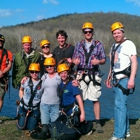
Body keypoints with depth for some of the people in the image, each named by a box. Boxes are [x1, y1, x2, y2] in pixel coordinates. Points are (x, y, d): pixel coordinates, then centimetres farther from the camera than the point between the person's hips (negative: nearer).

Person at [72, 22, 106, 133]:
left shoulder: (98, 44, 6)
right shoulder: (79, 45, 12)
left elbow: (104, 59, 6)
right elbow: (74, 58, 13)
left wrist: (98, 61, -16)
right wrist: (75, 61, -11)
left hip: (94, 75, -2)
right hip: (81, 75, 2)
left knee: (95, 99, -3)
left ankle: (98, 123, 4)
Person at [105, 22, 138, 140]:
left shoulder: (128, 44, -8)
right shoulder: (114, 46, 18)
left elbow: (134, 61, -15)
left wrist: (132, 79, -23)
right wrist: (109, 77, 23)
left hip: (124, 79, -8)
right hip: (116, 79, 8)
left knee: (120, 104, -12)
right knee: (122, 104, 13)